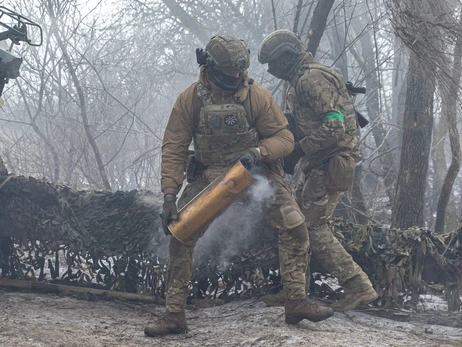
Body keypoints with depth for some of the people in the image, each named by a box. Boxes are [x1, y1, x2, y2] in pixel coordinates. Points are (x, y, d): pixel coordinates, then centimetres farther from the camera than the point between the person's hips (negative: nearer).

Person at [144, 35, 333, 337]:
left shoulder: (258, 96, -14)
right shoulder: (189, 100, -13)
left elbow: (285, 139, -10)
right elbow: (174, 149, -10)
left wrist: (258, 152, -31)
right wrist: (170, 195, -18)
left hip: (258, 170, 0)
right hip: (210, 174, 0)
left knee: (295, 227, -13)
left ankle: (297, 303, 0)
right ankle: (174, 315, -3)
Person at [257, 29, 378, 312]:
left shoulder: (312, 79, -15)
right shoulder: (302, 80, 19)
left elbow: (334, 127, -24)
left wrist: (297, 151, -19)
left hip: (330, 166, -11)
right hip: (319, 166, 11)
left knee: (313, 227, -10)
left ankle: (359, 286, -10)